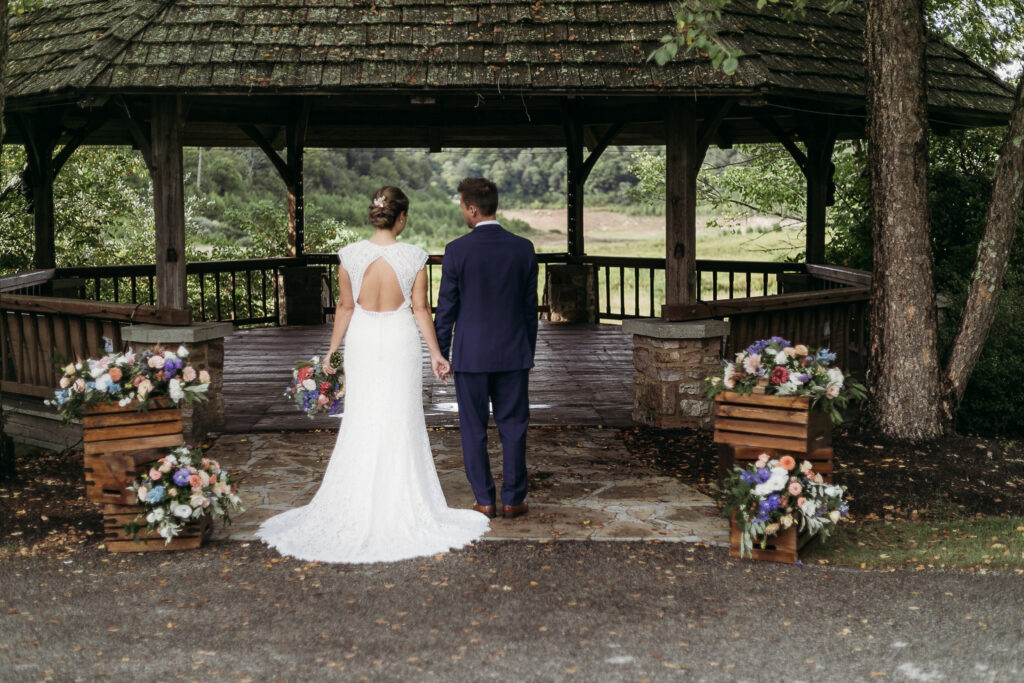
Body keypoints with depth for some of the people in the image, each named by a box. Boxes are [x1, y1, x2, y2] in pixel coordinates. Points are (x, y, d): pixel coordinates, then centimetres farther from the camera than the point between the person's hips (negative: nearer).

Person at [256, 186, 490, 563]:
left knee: (360, 423, 10)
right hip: (400, 339, -2)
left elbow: (345, 306, 0)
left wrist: (332, 350, 10)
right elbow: (421, 309, -6)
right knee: (400, 424, 7)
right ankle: (399, 505, 12)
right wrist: (436, 353, 3)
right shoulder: (413, 257, -10)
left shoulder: (351, 255, -6)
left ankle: (355, 504, 14)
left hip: (362, 339, 2)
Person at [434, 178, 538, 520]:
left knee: (474, 430, 7)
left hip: (470, 354, -2)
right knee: (513, 428, 8)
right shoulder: (523, 248, -1)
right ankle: (513, 499, 12)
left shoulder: (457, 250, -9)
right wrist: (529, 351, 14)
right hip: (513, 352, 2)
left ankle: (485, 501, 10)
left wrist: (440, 354, 5)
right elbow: (530, 305, 4)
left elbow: (446, 308, -5)